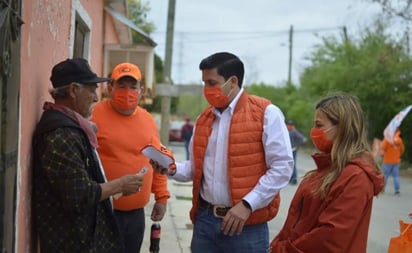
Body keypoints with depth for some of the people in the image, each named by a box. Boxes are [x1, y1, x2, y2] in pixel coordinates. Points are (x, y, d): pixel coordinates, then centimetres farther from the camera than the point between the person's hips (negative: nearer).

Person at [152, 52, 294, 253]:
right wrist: (172, 169, -2)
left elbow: (282, 167, -11)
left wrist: (247, 205, -16)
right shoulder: (203, 119, 12)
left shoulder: (266, 113, -7)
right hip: (205, 219, 6)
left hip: (246, 224, -5)